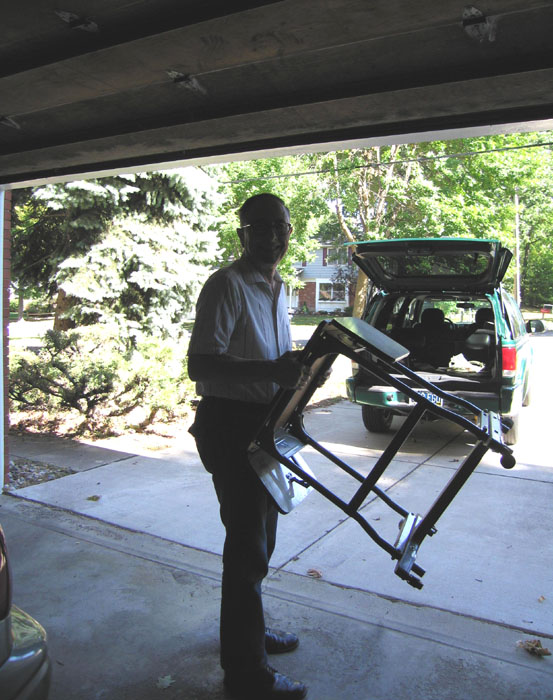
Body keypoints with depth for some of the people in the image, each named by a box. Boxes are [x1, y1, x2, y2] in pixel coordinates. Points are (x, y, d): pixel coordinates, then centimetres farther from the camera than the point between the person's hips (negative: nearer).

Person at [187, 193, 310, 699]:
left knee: (260, 539, 20)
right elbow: (200, 365, -24)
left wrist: (303, 363, 4)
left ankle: (250, 631, 41)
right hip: (231, 425, -9)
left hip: (266, 422, 9)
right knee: (248, 546, -1)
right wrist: (269, 371, -35)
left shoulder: (278, 287, 13)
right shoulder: (228, 285, -16)